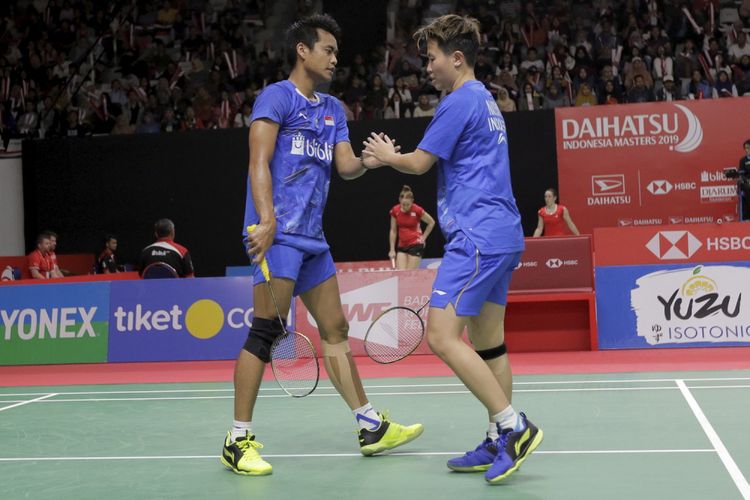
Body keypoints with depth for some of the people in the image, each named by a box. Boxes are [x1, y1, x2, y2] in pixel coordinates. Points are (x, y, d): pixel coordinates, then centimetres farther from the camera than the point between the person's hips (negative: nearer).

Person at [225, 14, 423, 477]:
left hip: (313, 237, 8)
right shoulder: (277, 96, -3)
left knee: (336, 329, 12)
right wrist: (266, 219, -25)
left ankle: (372, 427, 19)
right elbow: (259, 162, -13)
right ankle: (239, 440, -3)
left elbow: (346, 166, 10)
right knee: (266, 331, -10)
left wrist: (368, 161, -13)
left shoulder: (334, 109, 20)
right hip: (279, 233, -8)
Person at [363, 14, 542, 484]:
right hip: (502, 235, 10)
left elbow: (419, 163, -5)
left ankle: (513, 425, -11)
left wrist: (387, 155, 14)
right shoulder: (486, 101, 21)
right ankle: (500, 443, 14)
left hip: (478, 236, -10)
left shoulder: (460, 101, -10)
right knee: (487, 342, 11)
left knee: (442, 337, -12)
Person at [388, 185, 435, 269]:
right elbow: (393, 231, 6)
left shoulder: (417, 210, -13)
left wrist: (423, 237, 0)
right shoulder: (395, 211, -3)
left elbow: (431, 222, 4)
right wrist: (392, 250, 5)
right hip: (402, 246, 4)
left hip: (416, 244, -4)